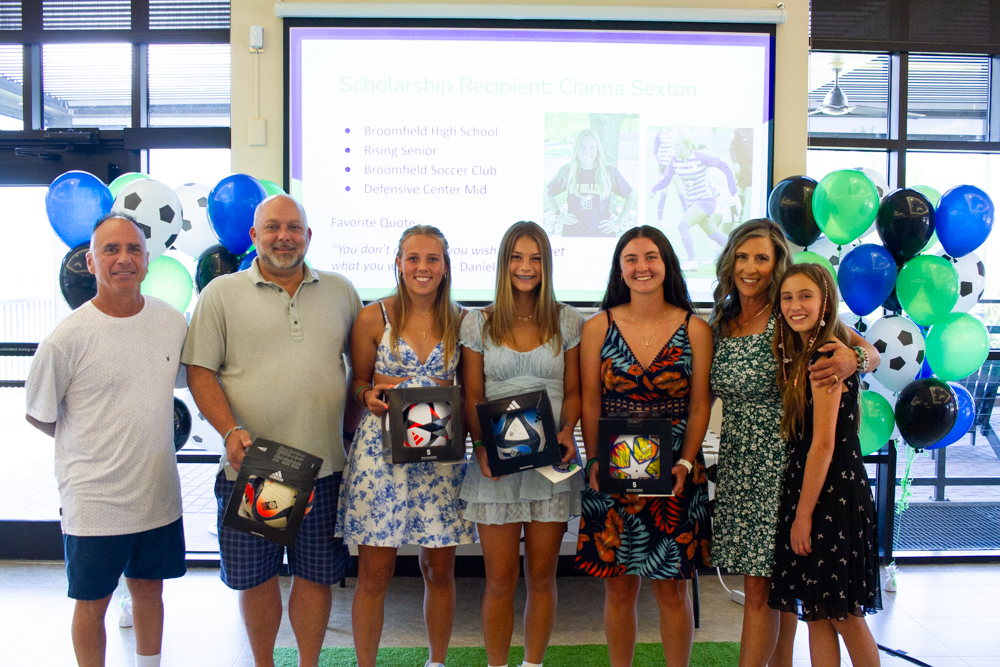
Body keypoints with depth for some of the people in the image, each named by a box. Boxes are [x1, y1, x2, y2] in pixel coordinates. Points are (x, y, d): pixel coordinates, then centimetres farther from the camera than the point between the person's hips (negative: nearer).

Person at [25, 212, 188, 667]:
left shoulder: (173, 322, -3)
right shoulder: (68, 338, -15)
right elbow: (39, 415, -3)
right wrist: (94, 443, 4)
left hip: (158, 492, 4)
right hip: (93, 499, -4)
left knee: (149, 589, 20)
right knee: (92, 604, 12)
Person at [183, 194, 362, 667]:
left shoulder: (340, 291, 9)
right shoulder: (221, 294, 2)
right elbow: (200, 371, -2)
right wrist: (231, 430, -15)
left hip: (323, 466, 2)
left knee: (316, 574, 10)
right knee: (255, 576, 11)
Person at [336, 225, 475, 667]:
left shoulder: (459, 321, 6)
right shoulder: (374, 318, 1)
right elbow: (357, 383, 9)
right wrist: (370, 396, -13)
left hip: (441, 456, 2)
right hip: (381, 451, -2)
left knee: (440, 570, 11)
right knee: (373, 574, 3)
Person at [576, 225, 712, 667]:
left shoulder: (695, 330, 2)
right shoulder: (598, 328, 2)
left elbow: (700, 405, 1)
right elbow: (589, 403, 3)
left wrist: (686, 462, -9)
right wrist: (594, 460, -8)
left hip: (675, 475, 0)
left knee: (671, 588, 8)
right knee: (618, 588, 8)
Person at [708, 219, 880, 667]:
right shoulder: (719, 323, 8)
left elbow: (872, 353, -9)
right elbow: (706, 395, 16)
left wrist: (854, 357, -31)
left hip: (780, 463, -4)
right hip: (736, 464, 5)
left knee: (760, 585, -2)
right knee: (775, 583, 12)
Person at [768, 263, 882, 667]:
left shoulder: (826, 357, -16)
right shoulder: (803, 354, 12)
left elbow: (823, 444, -18)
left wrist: (803, 515, -15)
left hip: (832, 494, -9)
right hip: (809, 487, 9)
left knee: (843, 613, 4)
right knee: (816, 611, 13)